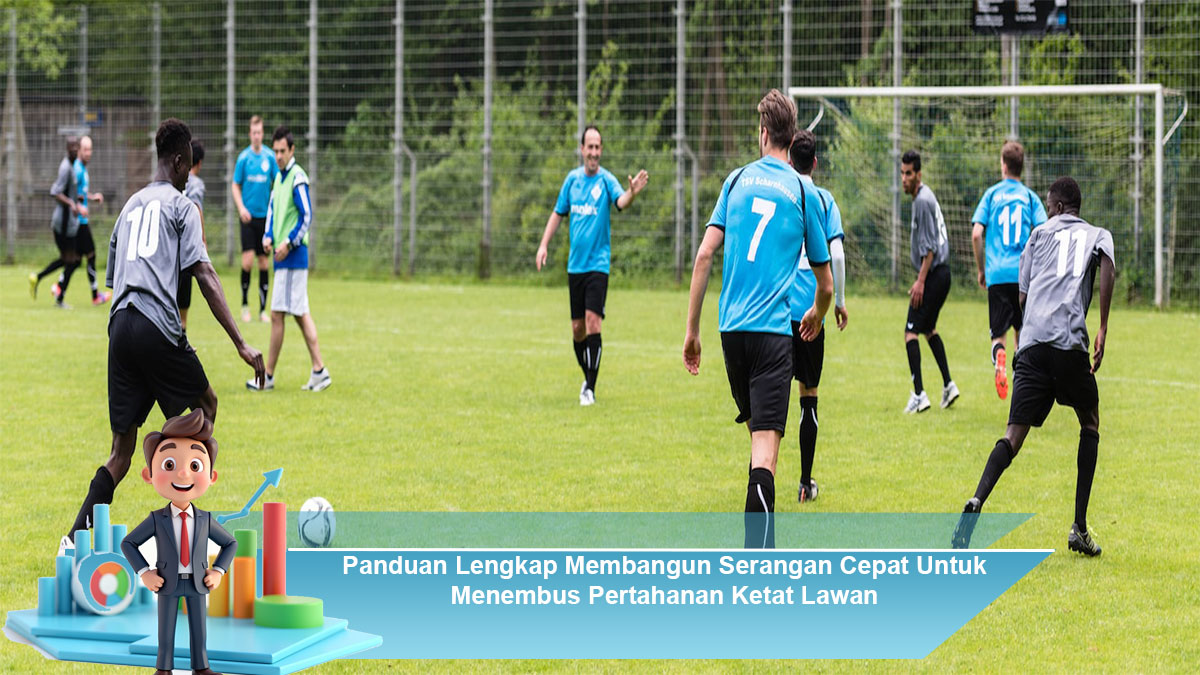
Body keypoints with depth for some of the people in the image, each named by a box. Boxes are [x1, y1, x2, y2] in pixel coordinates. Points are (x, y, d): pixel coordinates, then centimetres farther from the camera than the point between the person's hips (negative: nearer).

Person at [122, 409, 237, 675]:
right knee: (166, 628, 3)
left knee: (199, 628, 6)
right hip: (168, 583, -2)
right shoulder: (156, 519, -8)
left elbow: (230, 543, 12)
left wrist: (218, 572, -1)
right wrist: (144, 573, -8)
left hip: (197, 583, 2)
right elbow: (128, 543, 0)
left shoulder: (205, 520, -2)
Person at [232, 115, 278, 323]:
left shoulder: (270, 157, 2)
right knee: (248, 260, -12)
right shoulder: (243, 157, -1)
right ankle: (244, 304, 5)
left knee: (263, 262, 3)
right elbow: (235, 186, 5)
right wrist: (241, 208, -9)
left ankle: (263, 309, 10)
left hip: (265, 215, 2)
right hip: (248, 216, -2)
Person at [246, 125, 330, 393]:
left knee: (277, 314, -6)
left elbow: (307, 216, -15)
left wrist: (288, 242, -18)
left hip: (292, 256, -9)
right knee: (301, 314, 9)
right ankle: (319, 371, 11)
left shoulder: (298, 178, -12)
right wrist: (268, 237, 7)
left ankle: (268, 377, -1)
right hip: (282, 254, 9)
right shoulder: (279, 177, 15)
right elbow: (272, 209, 23)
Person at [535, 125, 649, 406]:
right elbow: (558, 212, 18)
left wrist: (632, 192, -49)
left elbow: (620, 201, -27)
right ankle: (587, 378, 28)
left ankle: (591, 389, -11)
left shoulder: (606, 180, -6)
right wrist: (544, 245, 8)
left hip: (598, 264, -5)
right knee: (578, 327, 9)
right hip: (575, 264, 5)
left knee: (593, 322, -15)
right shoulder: (572, 179, 7)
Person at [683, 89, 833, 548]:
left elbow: (704, 254, 2)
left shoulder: (737, 180, 9)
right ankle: (758, 562, -26)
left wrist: (692, 330, 7)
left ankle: (762, 542, 29)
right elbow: (825, 283, 11)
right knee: (766, 441, -12)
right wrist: (816, 316, 34)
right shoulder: (804, 193, 5)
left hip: (732, 326, 3)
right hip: (774, 329, -3)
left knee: (757, 427, 20)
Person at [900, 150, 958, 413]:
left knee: (911, 332, -11)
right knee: (929, 329, 22)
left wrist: (921, 281, -20)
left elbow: (929, 247, -20)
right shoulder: (923, 197, 15)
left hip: (933, 274, -10)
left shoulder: (923, 201, -16)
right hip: (942, 273, 10)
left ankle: (919, 394, -15)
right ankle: (948, 385, 24)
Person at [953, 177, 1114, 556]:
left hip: (1031, 344, 2)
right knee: (1090, 425, 19)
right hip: (1070, 341, -1)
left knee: (1014, 435, -2)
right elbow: (1108, 268, -7)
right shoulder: (1098, 235, 17)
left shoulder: (1040, 234, 22)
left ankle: (978, 501, -31)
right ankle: (1079, 529, 12)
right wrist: (1103, 330, -8)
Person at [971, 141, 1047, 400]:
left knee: (999, 333, 0)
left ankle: (1000, 358, -32)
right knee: (1021, 330, 17)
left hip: (997, 274, -1)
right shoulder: (1030, 197, 8)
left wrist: (981, 269, 10)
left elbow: (976, 234, -2)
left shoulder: (992, 194, 6)